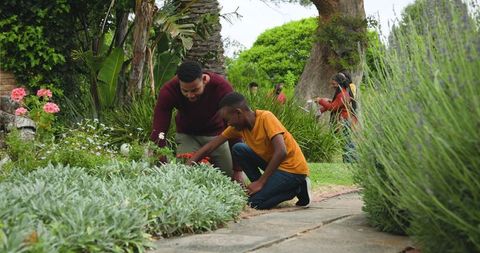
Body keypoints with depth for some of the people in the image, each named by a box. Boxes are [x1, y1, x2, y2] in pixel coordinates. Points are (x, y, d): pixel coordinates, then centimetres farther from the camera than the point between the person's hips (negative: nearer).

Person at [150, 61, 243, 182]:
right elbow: (158, 130, -31)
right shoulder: (168, 91, -29)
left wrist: (237, 171, -26)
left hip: (216, 134, 0)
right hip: (186, 135, 0)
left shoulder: (221, 87, -30)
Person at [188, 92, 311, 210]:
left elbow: (281, 152, -29)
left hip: (294, 169, -8)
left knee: (255, 202, -21)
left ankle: (297, 188, -1)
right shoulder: (238, 126, -1)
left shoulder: (266, 118, -22)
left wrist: (260, 182, -24)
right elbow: (211, 146, 1)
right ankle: (265, 188, 1)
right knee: (238, 150, -2)